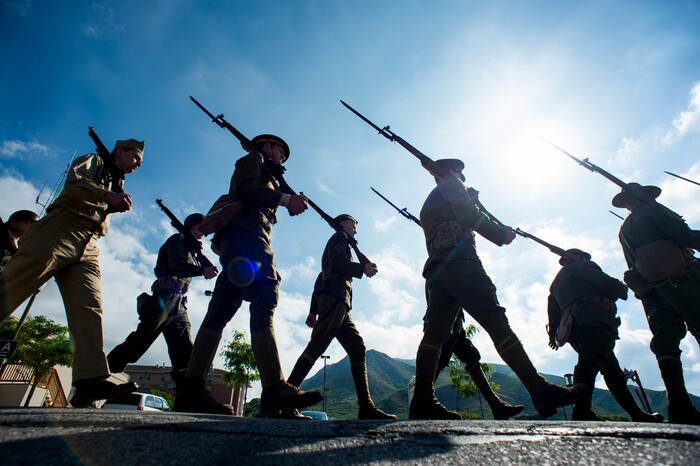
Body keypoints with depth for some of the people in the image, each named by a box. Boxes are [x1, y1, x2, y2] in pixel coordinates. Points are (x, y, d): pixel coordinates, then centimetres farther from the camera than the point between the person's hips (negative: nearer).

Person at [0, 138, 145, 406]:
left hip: (87, 248, 5)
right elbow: (73, 183, -8)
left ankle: (90, 379, -26)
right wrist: (109, 195, -22)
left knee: (89, 306, -13)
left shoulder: (116, 186, 34)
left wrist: (115, 206, 10)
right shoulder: (92, 161, 17)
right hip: (61, 229, -5)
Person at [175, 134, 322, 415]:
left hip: (235, 243, 10)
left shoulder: (264, 176, 38)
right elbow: (243, 189, -8)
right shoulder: (254, 159, 14)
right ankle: (275, 387, -31)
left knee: (220, 312, -1)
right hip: (245, 233, -10)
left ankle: (191, 390, -4)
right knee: (264, 300, -23)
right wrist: (284, 198, -11)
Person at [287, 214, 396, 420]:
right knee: (316, 346, -19)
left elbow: (321, 278, 27)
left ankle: (366, 406, -6)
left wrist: (314, 310, 22)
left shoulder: (340, 242, 35)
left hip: (339, 305, 9)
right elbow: (336, 263, -10)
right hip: (335, 297, -9)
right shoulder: (339, 237, 11)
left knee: (357, 347, 0)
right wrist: (363, 268, -11)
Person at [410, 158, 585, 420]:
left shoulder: (427, 205, 36)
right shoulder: (451, 185, 13)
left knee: (435, 332, -7)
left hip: (435, 270, 7)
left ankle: (423, 401, -16)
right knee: (497, 324, -12)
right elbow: (469, 215, -3)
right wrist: (501, 234, 6)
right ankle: (542, 392, -14)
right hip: (460, 263, -7)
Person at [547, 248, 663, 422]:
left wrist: (553, 332, 19)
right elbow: (608, 285, 0)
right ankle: (582, 412, -42)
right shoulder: (581, 266, 11)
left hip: (575, 328, 8)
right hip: (595, 321, -8)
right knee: (590, 363, -26)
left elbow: (553, 308, 22)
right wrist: (623, 288, 22)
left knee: (612, 370, 16)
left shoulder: (556, 282, 32)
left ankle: (638, 415, 20)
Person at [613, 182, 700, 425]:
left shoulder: (624, 229, 27)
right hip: (678, 278, -7)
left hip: (650, 289, 7)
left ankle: (680, 407, -9)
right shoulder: (653, 211, 6)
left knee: (665, 342, -2)